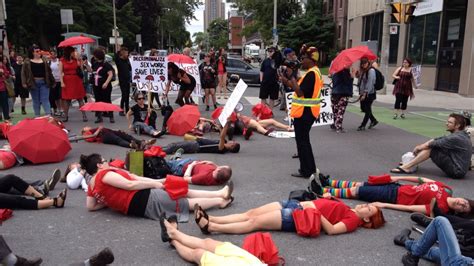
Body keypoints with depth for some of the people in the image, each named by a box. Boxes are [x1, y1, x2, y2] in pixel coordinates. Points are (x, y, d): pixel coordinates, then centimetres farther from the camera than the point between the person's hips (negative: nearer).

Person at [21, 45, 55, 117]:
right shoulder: (27, 61, 3)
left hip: (44, 82, 1)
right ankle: (37, 116, 16)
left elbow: (48, 71, 12)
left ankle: (48, 115, -9)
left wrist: (52, 81, 12)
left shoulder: (44, 61, 10)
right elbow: (24, 73, -1)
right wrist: (24, 83, -11)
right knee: (36, 101, 8)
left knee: (45, 99, -4)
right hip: (33, 83, -1)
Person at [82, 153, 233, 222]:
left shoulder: (92, 184, 14)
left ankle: (219, 193, 12)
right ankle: (219, 200, 9)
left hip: (136, 206, 9)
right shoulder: (104, 175, -12)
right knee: (188, 202, 0)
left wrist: (111, 201, 17)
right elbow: (130, 184, -18)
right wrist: (155, 184, -9)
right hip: (146, 201, -9)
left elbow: (90, 206, 18)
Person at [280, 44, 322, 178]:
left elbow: (300, 92, -24)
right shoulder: (315, 72, 14)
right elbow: (301, 88, 14)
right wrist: (287, 81, 5)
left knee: (302, 140, -2)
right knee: (304, 140, 18)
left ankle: (306, 171, 5)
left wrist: (291, 77, -18)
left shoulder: (311, 73, -19)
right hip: (307, 111, 10)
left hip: (304, 112, -10)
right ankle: (309, 168, 25)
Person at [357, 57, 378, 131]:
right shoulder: (362, 70, 13)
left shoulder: (371, 70, -14)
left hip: (369, 93, -9)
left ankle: (363, 126, 7)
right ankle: (374, 120, 32)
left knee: (367, 109, 0)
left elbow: (369, 83, -19)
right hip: (363, 93, 9)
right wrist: (361, 92, 2)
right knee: (363, 108, 14)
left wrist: (365, 93, -21)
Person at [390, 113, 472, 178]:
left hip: (457, 171, -10)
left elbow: (429, 144, -15)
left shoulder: (456, 138, -21)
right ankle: (408, 163, 9)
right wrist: (421, 146, 1)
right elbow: (435, 140, 10)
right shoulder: (460, 135, 11)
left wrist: (418, 148, 0)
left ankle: (406, 167, -15)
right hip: (459, 169, 10)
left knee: (430, 149, -14)